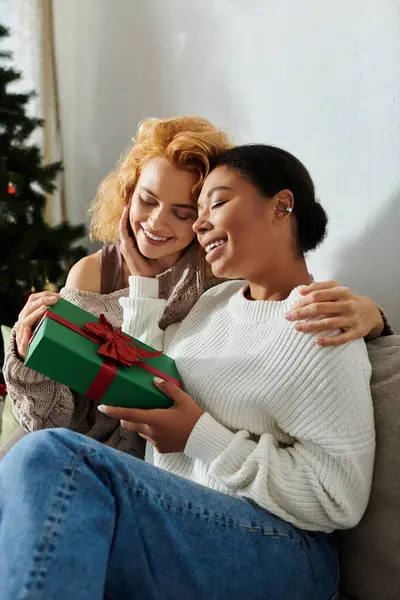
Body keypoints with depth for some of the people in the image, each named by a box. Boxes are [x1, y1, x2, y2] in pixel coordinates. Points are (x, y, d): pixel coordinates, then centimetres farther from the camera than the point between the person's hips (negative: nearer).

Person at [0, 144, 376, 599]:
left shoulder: (320, 330, -11)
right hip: (174, 521, 8)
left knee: (52, 458, -29)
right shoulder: (219, 298, 15)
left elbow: (341, 501, -14)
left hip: (272, 550, -7)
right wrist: (143, 278, 12)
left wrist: (201, 437, -18)